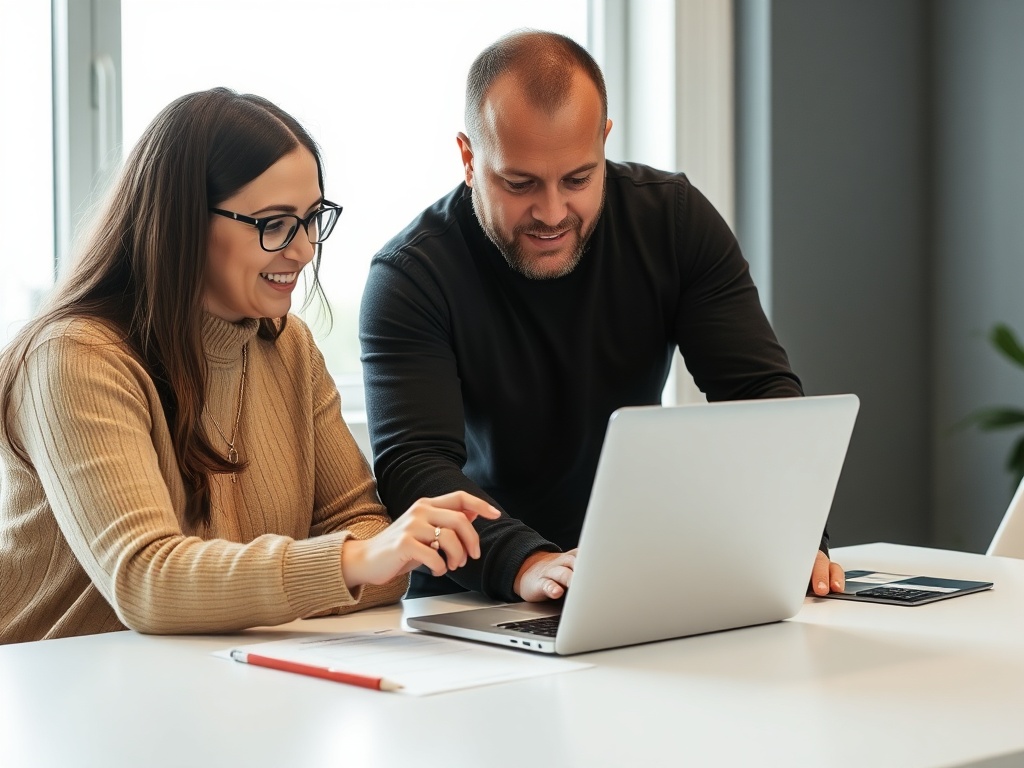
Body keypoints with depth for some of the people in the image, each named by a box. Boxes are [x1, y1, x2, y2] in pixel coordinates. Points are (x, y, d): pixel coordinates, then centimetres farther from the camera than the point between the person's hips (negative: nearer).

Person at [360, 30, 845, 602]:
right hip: (473, 601, -1)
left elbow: (761, 389, -8)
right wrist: (526, 563, -43)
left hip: (645, 585, 2)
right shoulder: (410, 275, -14)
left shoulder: (673, 217, -4)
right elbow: (412, 464, -25)